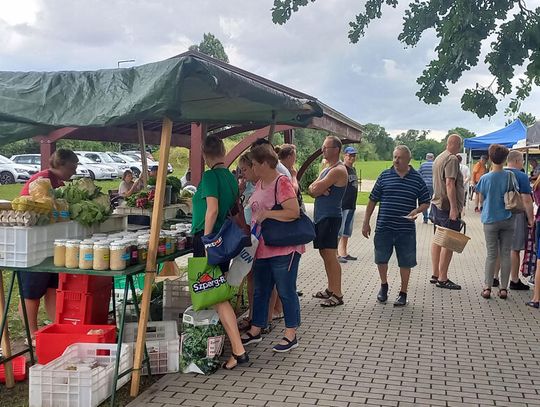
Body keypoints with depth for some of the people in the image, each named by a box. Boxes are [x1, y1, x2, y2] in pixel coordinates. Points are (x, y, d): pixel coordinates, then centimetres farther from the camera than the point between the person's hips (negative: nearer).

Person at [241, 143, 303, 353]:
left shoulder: (282, 183, -17)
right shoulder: (260, 184, 10)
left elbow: (294, 212, -26)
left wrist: (266, 213, -25)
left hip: (283, 249, -9)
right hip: (262, 248, 9)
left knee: (286, 292, 3)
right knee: (260, 291, 17)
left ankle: (291, 335, 15)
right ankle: (255, 330, 30)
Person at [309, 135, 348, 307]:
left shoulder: (338, 170, -13)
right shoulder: (326, 169, 18)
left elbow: (316, 189, -18)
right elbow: (312, 190, 9)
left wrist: (317, 188, 3)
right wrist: (320, 189, -11)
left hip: (331, 217, -10)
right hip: (320, 216, 10)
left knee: (330, 255, -8)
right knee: (324, 253, 15)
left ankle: (337, 294, -4)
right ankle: (331, 289, 26)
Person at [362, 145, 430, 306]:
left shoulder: (417, 179, 1)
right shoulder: (384, 176, 1)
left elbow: (425, 202, 8)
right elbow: (373, 200, 5)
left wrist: (417, 210, -14)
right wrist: (366, 223, 4)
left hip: (406, 229, -1)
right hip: (384, 227, 1)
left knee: (405, 262, 7)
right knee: (381, 259, 10)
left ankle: (403, 293, 23)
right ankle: (384, 285, 35)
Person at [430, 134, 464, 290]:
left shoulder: (438, 158, 15)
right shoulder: (452, 159, -15)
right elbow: (450, 183, -23)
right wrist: (454, 207, -25)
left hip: (437, 204, 10)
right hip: (448, 206, -10)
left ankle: (435, 275, 21)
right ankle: (443, 279, -2)